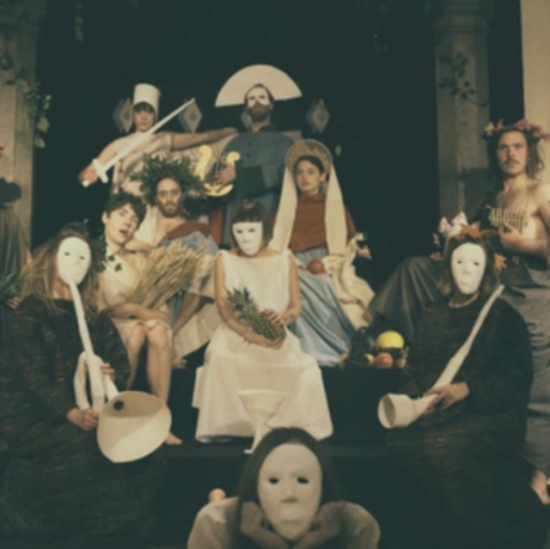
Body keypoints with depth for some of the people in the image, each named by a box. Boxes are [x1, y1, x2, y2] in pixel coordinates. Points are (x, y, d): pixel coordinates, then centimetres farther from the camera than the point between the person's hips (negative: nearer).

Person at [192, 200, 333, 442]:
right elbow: (224, 307, -5)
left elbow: (295, 307, 5)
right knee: (220, 358, -35)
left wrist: (282, 317, -21)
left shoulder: (284, 262, 7)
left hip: (275, 337, 1)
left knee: (306, 369, -27)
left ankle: (293, 427, -5)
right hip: (236, 336, -1)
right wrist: (250, 335, -22)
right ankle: (223, 427, -20)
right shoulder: (224, 261, 4)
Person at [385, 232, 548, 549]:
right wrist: (414, 400, -8)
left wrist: (467, 389, -15)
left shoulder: (503, 316, 9)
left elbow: (517, 379, -1)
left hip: (492, 413, -4)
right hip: (437, 413, 4)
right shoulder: (432, 318, 22)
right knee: (399, 442, -28)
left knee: (444, 448, -34)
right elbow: (415, 372, 15)